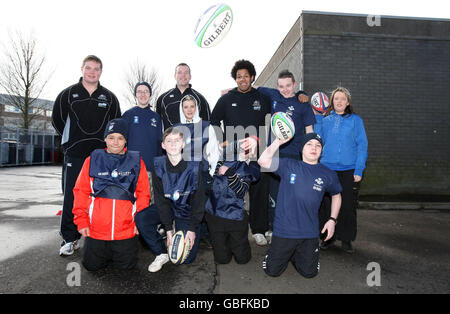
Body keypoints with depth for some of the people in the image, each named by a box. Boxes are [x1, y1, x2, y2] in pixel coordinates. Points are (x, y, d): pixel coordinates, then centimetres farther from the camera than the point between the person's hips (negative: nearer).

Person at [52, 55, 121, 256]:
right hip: (75, 155, -1)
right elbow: (57, 120, 11)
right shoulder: (68, 94, 7)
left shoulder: (109, 98, 10)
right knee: (72, 196, -3)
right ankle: (68, 239, 8)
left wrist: (106, 143, 7)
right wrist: (72, 142, 9)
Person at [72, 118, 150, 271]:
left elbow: (143, 194, 3)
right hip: (96, 228, 1)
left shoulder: (136, 161, 3)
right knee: (92, 265, 4)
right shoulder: (92, 160, 4)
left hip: (126, 229, -1)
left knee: (126, 265, -2)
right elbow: (81, 191, 6)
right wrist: (81, 221, 0)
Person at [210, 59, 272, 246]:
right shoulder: (226, 99, 12)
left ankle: (259, 230, 13)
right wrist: (222, 142, 2)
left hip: (257, 153, 1)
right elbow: (214, 122, 15)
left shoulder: (262, 98, 12)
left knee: (259, 191, 1)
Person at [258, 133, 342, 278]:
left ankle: (297, 255, 38)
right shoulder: (288, 165, -4)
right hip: (283, 230, -1)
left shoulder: (328, 175, 2)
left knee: (309, 273, 8)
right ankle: (286, 253, 37)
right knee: (272, 271, 6)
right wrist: (278, 141, -16)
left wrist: (332, 220, 9)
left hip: (310, 233, 1)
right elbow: (263, 161, -16)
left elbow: (336, 195, 18)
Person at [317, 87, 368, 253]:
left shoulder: (355, 120, 1)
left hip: (349, 170, -2)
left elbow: (362, 145, -3)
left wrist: (359, 170, -9)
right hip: (327, 169, 2)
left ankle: (346, 239, 22)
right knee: (326, 205, 6)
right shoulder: (325, 120, 8)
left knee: (348, 206, 6)